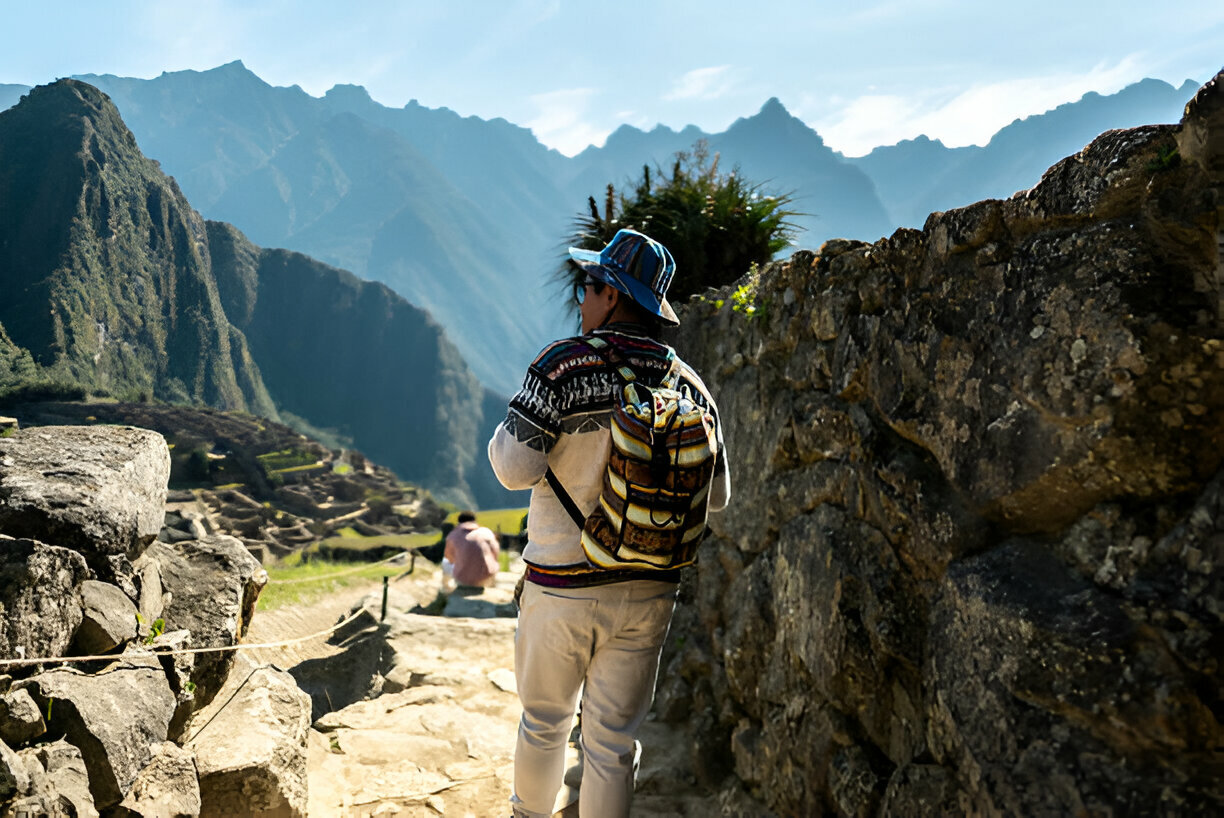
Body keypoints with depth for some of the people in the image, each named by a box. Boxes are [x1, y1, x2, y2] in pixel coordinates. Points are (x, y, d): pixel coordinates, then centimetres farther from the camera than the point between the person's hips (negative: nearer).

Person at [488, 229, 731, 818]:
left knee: (544, 722, 18)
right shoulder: (689, 385, 1)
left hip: (561, 587, -3)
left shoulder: (565, 366, -13)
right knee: (613, 741, 11)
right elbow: (716, 495, 7)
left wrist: (508, 424, 5)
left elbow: (514, 469, -17)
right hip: (648, 592, 3)